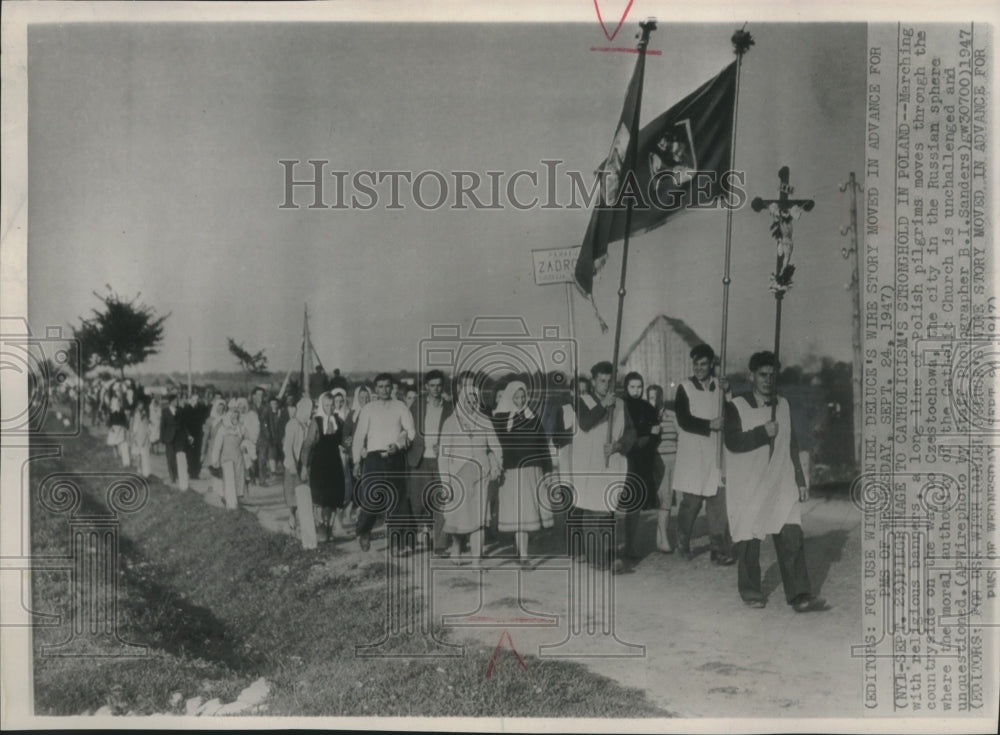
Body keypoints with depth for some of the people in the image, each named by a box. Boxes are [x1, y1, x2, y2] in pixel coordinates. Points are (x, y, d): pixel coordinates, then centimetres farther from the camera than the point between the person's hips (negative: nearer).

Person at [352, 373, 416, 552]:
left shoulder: (400, 407, 9)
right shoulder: (368, 409, 8)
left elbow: (411, 431, 2)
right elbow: (359, 436, 7)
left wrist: (398, 444, -15)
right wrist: (357, 461, 1)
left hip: (395, 458, 1)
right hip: (374, 457, -1)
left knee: (397, 502, 1)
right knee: (370, 498, -10)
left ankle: (395, 541, 9)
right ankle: (363, 532, 14)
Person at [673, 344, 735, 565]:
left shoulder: (720, 387, 10)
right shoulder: (685, 387, -3)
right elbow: (684, 420, -10)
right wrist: (710, 424, -19)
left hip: (715, 455, 3)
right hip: (692, 455, -3)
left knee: (718, 502, -2)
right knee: (691, 502, 2)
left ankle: (719, 551, 2)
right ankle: (683, 545, 24)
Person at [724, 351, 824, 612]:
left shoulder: (783, 405, 13)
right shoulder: (736, 407, -3)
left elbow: (791, 445, 17)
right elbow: (733, 442, -15)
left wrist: (800, 480, 15)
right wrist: (763, 432, -19)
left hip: (781, 485, 4)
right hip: (748, 487, -3)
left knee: (792, 537, -6)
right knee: (749, 539, 4)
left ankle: (799, 595, -3)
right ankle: (750, 591, 20)